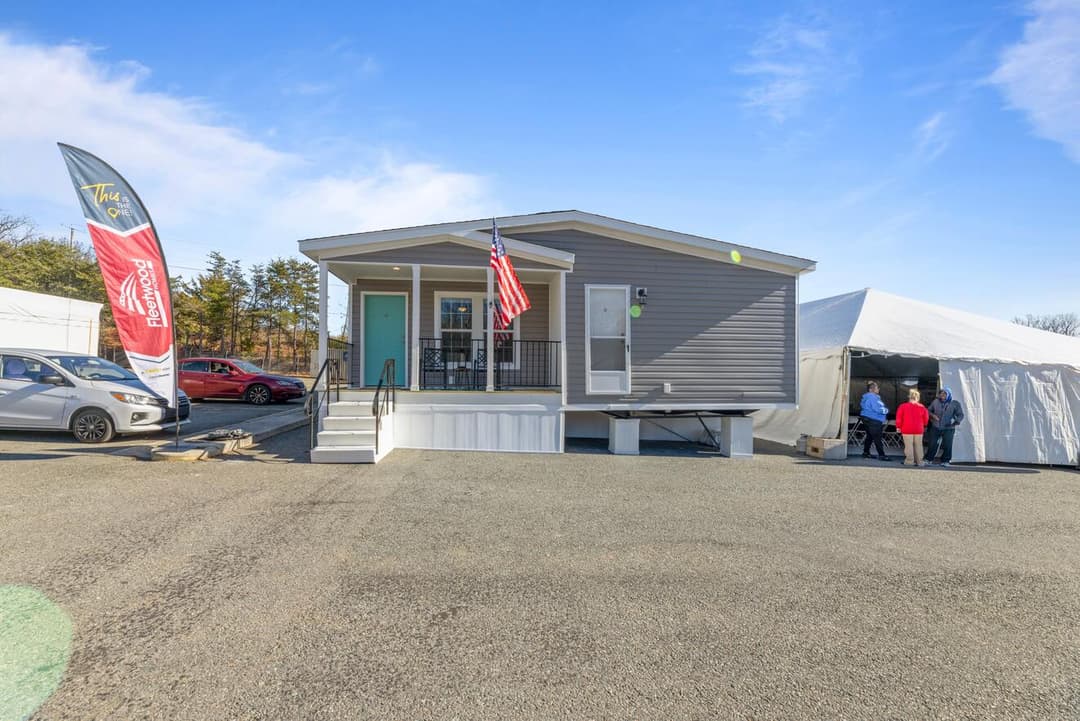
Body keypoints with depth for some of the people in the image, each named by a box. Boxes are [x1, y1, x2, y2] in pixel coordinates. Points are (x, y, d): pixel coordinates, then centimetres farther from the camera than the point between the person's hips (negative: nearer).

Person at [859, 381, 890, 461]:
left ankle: (866, 453, 23)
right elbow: (877, 409, -23)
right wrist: (886, 410, -5)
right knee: (877, 438, -9)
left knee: (869, 437, 17)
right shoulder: (872, 397, -17)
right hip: (872, 420, -11)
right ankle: (881, 455, -8)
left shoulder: (867, 397, 15)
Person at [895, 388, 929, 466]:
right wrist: (924, 426, 26)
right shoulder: (922, 407, 1)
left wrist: (898, 427, 6)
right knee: (918, 445, 10)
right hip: (919, 430, 3)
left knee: (908, 445, 0)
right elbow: (926, 418, 9)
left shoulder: (903, 406, -5)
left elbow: (899, 418, -3)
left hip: (907, 430, -2)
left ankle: (909, 461, -2)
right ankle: (919, 462, 13)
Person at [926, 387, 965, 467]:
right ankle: (929, 460, 13)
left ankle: (945, 461, 11)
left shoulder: (955, 404, 0)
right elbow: (929, 410, 16)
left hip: (948, 428, -1)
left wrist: (956, 421, -17)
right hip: (936, 428, 1)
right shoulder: (936, 401, 6)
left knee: (947, 445, -4)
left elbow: (960, 415, 1)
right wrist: (932, 415, -5)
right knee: (932, 444, 0)